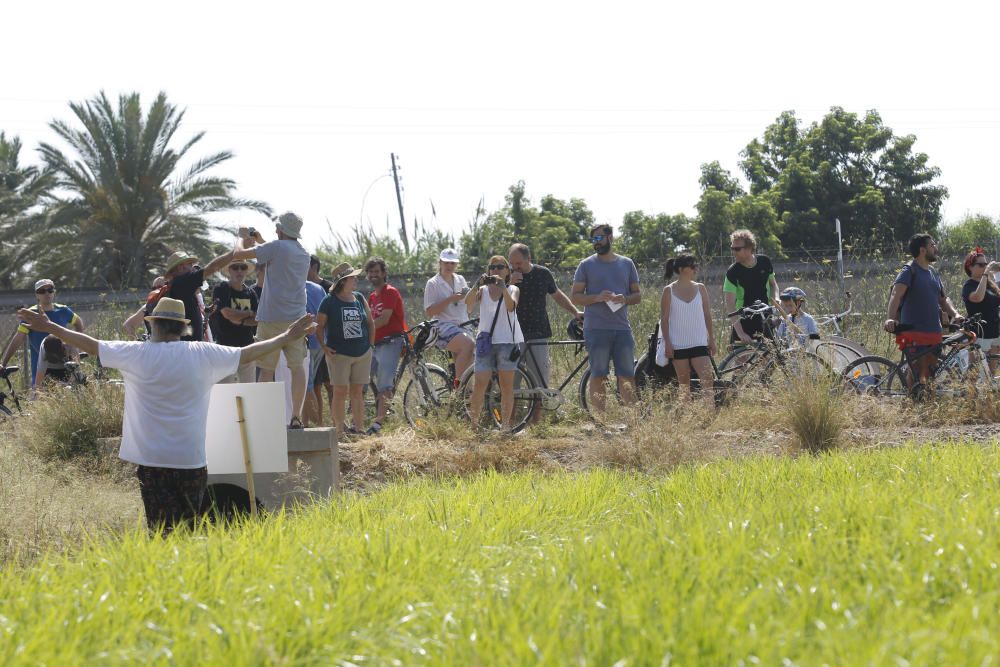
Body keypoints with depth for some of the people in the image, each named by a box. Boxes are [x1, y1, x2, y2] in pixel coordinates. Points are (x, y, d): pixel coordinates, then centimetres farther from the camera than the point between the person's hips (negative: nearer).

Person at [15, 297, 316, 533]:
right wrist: (287, 337, 25)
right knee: (190, 530, 10)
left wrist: (49, 327, 16)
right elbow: (248, 353, 11)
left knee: (161, 530, 1)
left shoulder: (138, 354, -4)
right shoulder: (204, 355, 0)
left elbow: (91, 345, 4)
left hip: (152, 459, -1)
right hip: (191, 459, 1)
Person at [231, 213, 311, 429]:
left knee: (266, 369, 0)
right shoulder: (303, 253, 13)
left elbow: (238, 254, -8)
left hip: (272, 317, -5)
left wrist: (243, 238, 11)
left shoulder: (277, 247, -9)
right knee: (297, 367, 5)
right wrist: (260, 241, 35)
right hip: (297, 317, 5)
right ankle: (296, 417, 1)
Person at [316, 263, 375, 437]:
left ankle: (359, 428, 12)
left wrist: (371, 344, 11)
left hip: (362, 353, 4)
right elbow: (319, 325, -2)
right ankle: (340, 430, -3)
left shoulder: (359, 298, 9)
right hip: (339, 355, -4)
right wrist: (324, 347, -9)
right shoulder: (330, 301, -4)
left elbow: (370, 322, 18)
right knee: (340, 392, -5)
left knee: (357, 392, 7)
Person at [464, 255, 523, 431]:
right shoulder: (483, 290, 10)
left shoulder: (513, 290, 8)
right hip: (486, 341, 0)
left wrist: (503, 287, -25)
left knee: (506, 384, 2)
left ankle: (505, 424, 6)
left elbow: (511, 306, -14)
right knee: (480, 384, -6)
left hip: (507, 341, 0)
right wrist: (478, 284, -25)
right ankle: (473, 422, -2)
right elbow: (468, 302, -11)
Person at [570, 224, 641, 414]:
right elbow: (575, 297, 1)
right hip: (596, 329, -2)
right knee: (598, 376, -2)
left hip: (622, 328, 3)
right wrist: (597, 297, -16)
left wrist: (624, 299, -8)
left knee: (627, 376, 1)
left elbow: (637, 295, 14)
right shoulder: (587, 265, 4)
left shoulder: (626, 264, 12)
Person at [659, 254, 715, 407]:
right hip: (678, 345, -1)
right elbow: (664, 319, -1)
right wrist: (667, 343, -6)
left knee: (707, 380, -13)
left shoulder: (700, 289, 6)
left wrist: (712, 339, 8)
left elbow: (707, 315, 10)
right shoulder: (669, 291, -1)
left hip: (699, 343, 1)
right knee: (684, 383, 5)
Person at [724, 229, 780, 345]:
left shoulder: (764, 262, -1)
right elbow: (730, 305, -20)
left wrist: (775, 299, -5)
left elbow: (773, 284, 18)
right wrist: (740, 332, -30)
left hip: (765, 321, 3)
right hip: (744, 322, -3)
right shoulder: (733, 272, -14)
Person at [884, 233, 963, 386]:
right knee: (918, 376, -15)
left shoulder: (932, 273, 18)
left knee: (931, 375, 8)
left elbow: (943, 299, 24)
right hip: (914, 334, -8)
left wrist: (955, 314, 3)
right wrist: (890, 318, -40)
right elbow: (896, 294, -23)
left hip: (934, 334, 8)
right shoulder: (910, 270, -8)